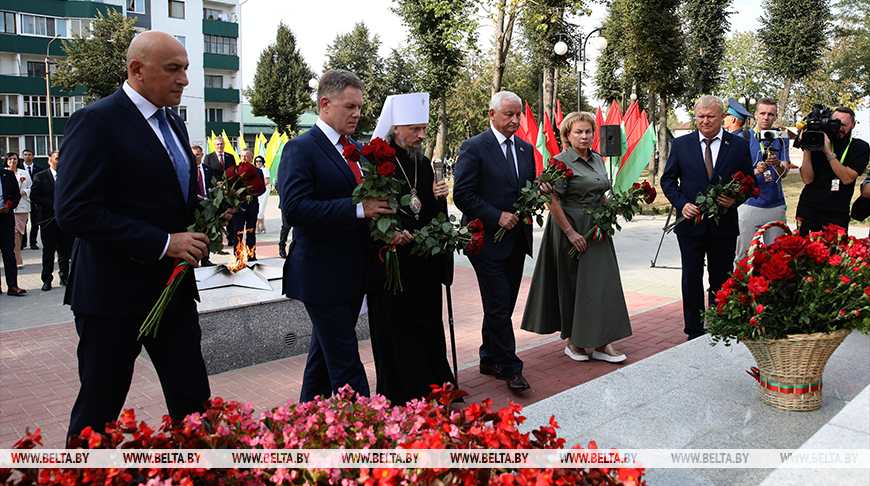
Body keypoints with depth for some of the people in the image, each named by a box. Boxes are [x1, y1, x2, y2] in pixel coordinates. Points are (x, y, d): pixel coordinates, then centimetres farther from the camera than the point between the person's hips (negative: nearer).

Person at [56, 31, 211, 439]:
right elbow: (74, 211, -21)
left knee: (193, 402, 10)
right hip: (114, 294, -7)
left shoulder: (174, 125, 12)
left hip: (174, 288, 7)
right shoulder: (95, 122, -12)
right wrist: (163, 243, -23)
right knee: (98, 410, 10)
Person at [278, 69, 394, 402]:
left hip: (352, 275, 8)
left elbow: (367, 197, 20)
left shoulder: (356, 149, 14)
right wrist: (358, 209, -25)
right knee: (345, 362, -4)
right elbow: (294, 209, -23)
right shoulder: (301, 149, -11)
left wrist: (379, 211, -3)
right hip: (322, 275, -8)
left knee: (325, 351, 20)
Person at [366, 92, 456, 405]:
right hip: (392, 259, -6)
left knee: (427, 321, 13)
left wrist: (438, 197, -4)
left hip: (424, 260, 7)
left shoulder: (423, 163, 11)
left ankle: (433, 385, 26)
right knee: (395, 326, 2)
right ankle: (400, 395, 15)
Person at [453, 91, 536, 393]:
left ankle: (489, 359, 28)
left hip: (517, 240, 7)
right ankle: (510, 368, 7)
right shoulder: (473, 147, -8)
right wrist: (497, 216, -17)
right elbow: (462, 195, -13)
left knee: (504, 304, 14)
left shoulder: (526, 149, 13)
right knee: (498, 306, -4)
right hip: (488, 240, -7)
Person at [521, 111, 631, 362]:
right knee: (572, 283, 2)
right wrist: (570, 233, -18)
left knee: (602, 281, 3)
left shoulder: (598, 159, 12)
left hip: (596, 229, 7)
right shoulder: (561, 161, -11)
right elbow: (552, 201, -16)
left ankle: (601, 343, 9)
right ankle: (572, 342, 16)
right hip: (571, 229, -7)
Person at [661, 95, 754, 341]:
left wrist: (735, 199, -14)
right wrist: (682, 203, -11)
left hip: (724, 225, 0)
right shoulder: (681, 144, 3)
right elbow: (668, 180, 5)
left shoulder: (739, 145, 3)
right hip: (690, 223, 0)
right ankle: (694, 332, 17)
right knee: (691, 279, 5)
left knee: (721, 281, 9)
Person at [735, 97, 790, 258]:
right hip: (749, 204, -2)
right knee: (744, 255, -3)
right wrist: (756, 172, -23)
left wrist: (778, 164, -23)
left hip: (776, 205, 3)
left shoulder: (781, 138, 8)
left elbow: (784, 173, 0)